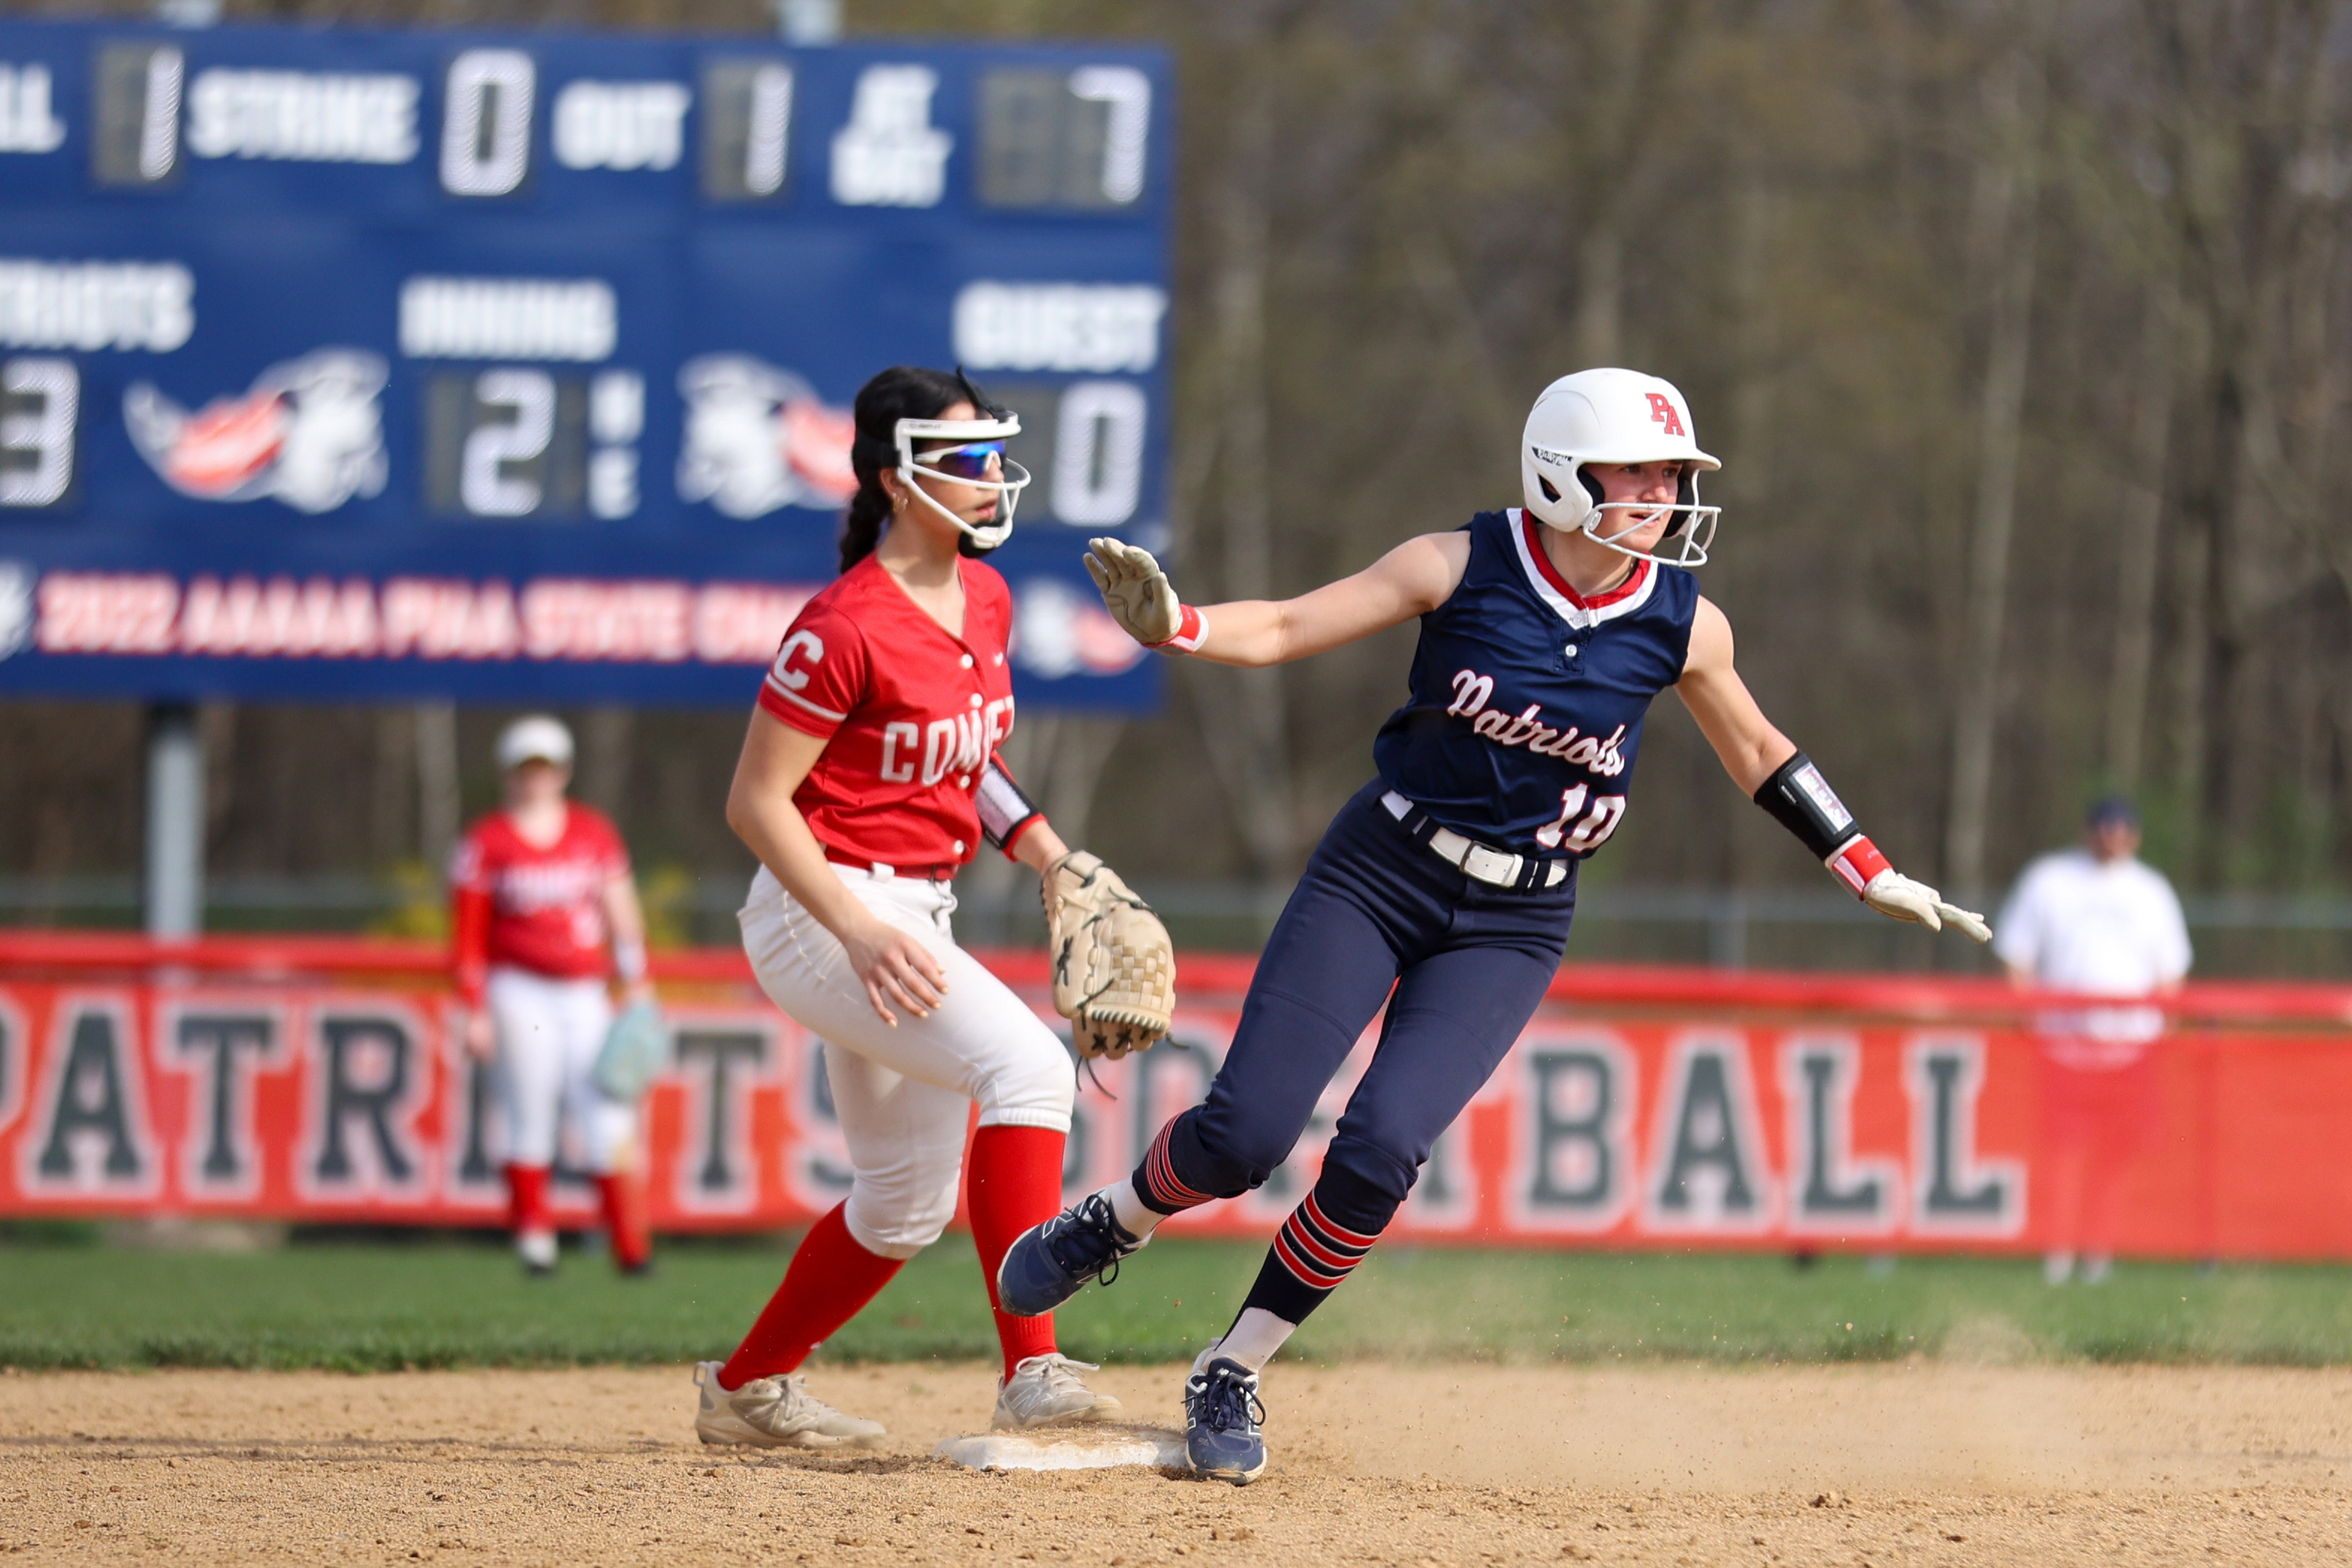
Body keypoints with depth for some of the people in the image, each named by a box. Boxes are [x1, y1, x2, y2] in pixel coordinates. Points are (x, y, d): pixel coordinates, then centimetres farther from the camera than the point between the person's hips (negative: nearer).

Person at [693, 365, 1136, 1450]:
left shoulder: (985, 599, 7)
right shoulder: (847, 627, -19)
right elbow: (757, 802, -17)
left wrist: (1050, 857, 5)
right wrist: (859, 932, -26)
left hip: (911, 920, 9)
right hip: (822, 913, -9)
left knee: (910, 1200, 15)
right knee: (1027, 1066, -26)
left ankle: (745, 1387, 32)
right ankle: (1031, 1371, -30)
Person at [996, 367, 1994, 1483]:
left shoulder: (1684, 626, -4)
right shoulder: (1462, 569, -10)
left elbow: (1758, 755, 13)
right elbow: (1282, 630, -11)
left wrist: (1872, 874, 14)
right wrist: (1175, 627, -30)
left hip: (1513, 926, 1)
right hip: (1376, 876, -1)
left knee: (1380, 1150, -17)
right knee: (1243, 1134, -11)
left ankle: (1234, 1372, 2)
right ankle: (1113, 1222, 24)